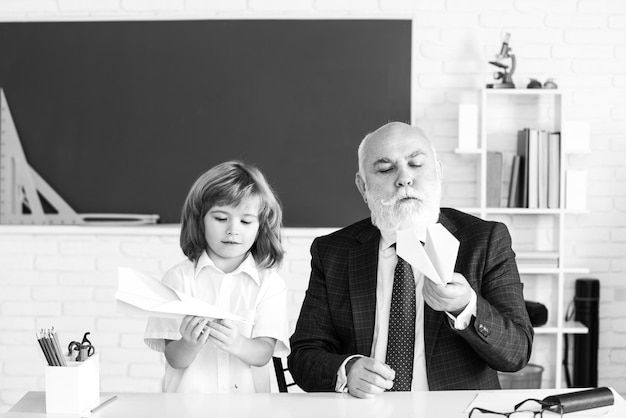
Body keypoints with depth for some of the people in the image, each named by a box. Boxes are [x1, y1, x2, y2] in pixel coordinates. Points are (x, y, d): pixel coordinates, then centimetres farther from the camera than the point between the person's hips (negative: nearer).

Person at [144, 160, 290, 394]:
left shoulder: (269, 283, 5)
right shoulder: (179, 277, 4)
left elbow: (263, 353, -5)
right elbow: (174, 360, 0)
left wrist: (236, 344, -24)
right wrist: (190, 346, -20)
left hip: (247, 403, 0)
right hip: (186, 400, 0)